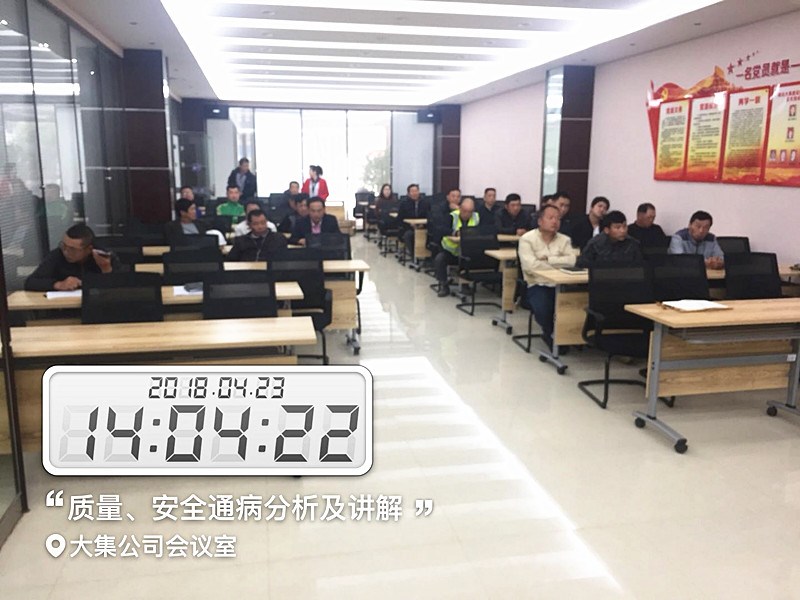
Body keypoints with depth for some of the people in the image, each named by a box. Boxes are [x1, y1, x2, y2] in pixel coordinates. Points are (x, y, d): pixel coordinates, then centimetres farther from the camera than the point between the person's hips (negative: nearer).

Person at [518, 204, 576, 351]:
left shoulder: (564, 240, 12)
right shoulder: (527, 239, 0)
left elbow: (571, 261, -6)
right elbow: (530, 265, -16)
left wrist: (547, 259, -11)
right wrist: (558, 267, -8)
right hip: (537, 285, -3)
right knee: (543, 308, -32)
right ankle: (549, 333, 5)